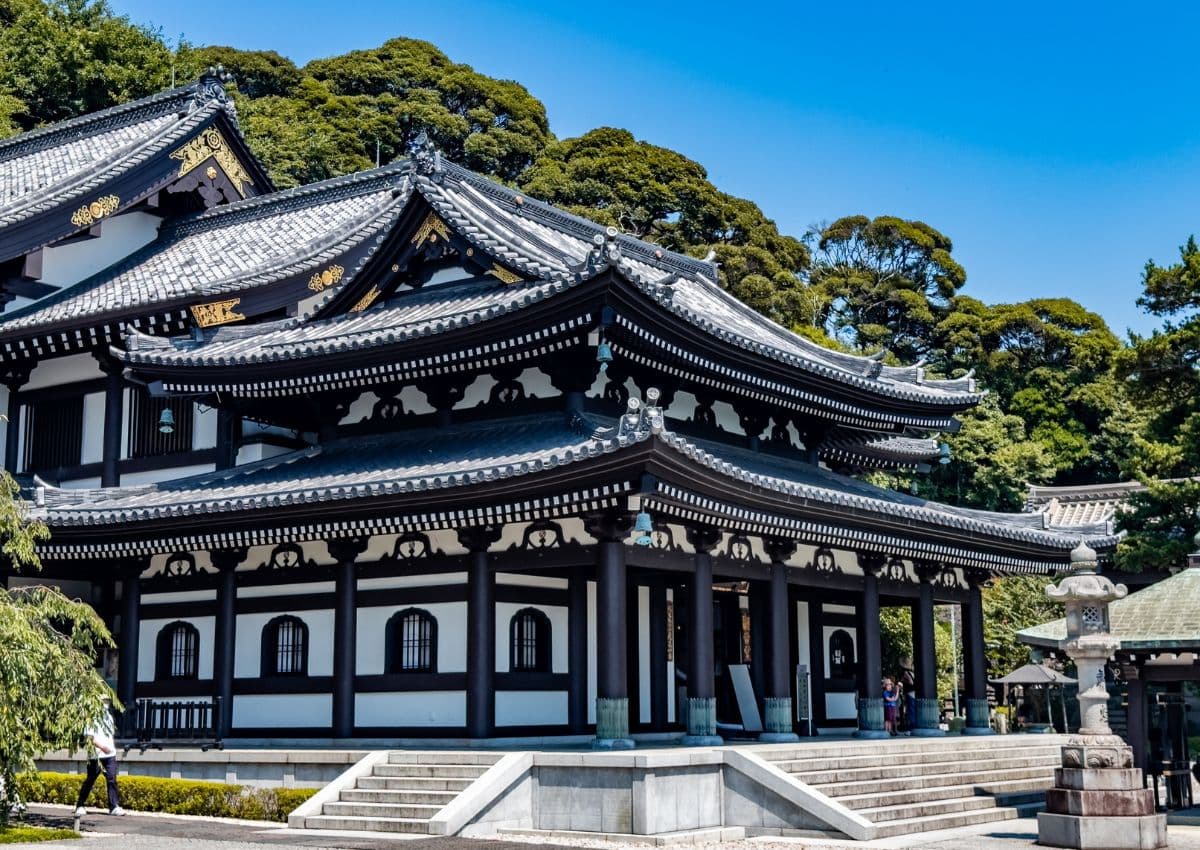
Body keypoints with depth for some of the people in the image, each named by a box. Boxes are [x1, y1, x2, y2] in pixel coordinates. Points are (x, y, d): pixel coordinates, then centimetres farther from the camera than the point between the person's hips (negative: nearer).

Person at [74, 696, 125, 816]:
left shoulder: (108, 716, 18)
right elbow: (89, 736, -14)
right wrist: (101, 746, -23)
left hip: (110, 754, 6)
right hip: (96, 755, -6)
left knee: (112, 779, -4)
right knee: (90, 780, 2)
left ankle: (114, 806, -7)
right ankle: (79, 805, 14)